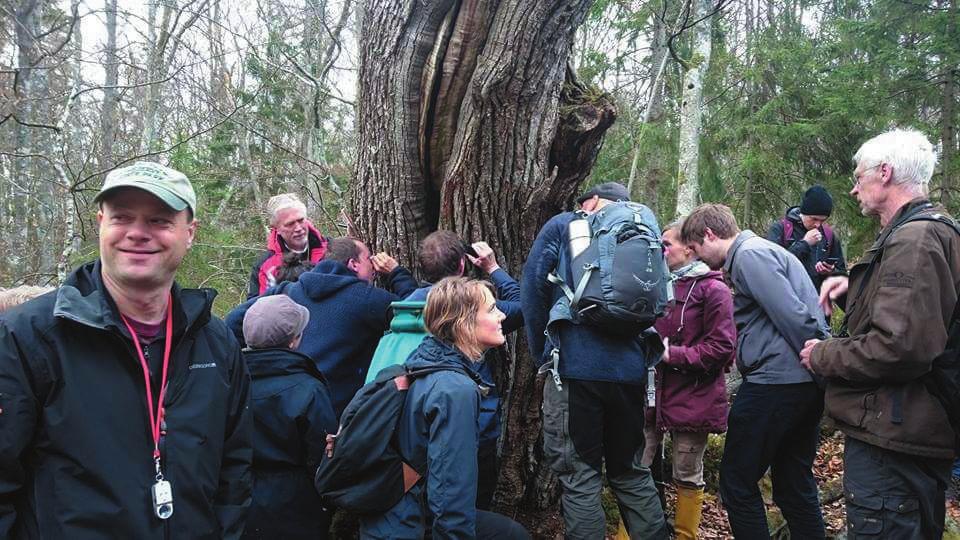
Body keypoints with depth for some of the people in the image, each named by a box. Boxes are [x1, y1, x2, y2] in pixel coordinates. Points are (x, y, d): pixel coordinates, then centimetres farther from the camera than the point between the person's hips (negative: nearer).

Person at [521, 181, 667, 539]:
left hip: (575, 366, -4)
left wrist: (543, 354, 9)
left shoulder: (563, 227, 6)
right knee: (632, 472, 19)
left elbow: (533, 289, 0)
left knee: (581, 478, 3)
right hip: (629, 369, 5)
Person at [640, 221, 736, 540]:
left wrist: (672, 355, -17)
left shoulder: (712, 289, -7)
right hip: (652, 392, 5)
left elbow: (723, 346, -14)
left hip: (692, 399, -5)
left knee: (687, 477, 9)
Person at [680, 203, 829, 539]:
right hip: (807, 385, 10)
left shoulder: (749, 255, -11)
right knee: (795, 486, 16)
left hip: (776, 382, -10)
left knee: (737, 482, 2)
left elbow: (793, 316, -20)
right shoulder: (761, 251, 20)